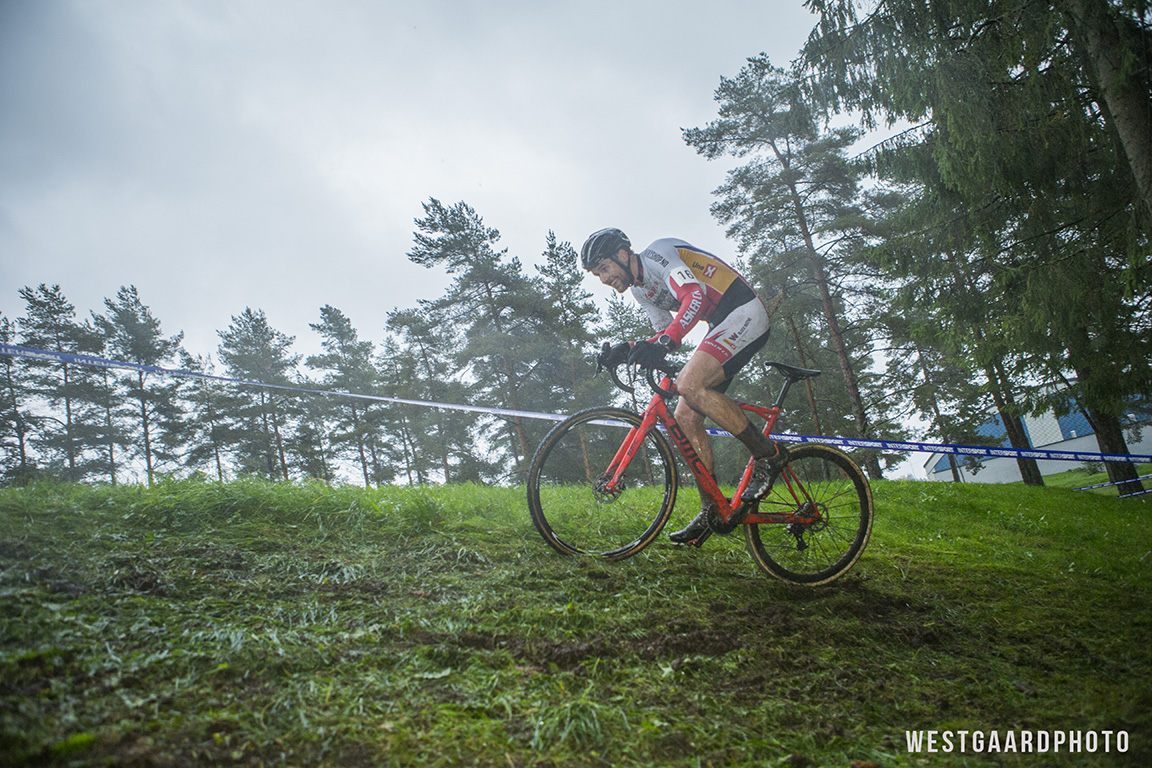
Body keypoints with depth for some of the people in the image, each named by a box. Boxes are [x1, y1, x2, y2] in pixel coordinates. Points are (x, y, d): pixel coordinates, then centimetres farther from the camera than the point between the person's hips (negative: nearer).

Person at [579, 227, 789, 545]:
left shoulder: (657, 253, -13)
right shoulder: (640, 290, 16)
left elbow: (695, 295, -29)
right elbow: (666, 331, 20)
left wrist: (665, 342, -42)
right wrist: (628, 349, 3)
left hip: (745, 314, -10)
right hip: (721, 326, 10)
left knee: (689, 384, -29)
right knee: (685, 417, -1)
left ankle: (768, 453, -15)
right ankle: (711, 512, 5)